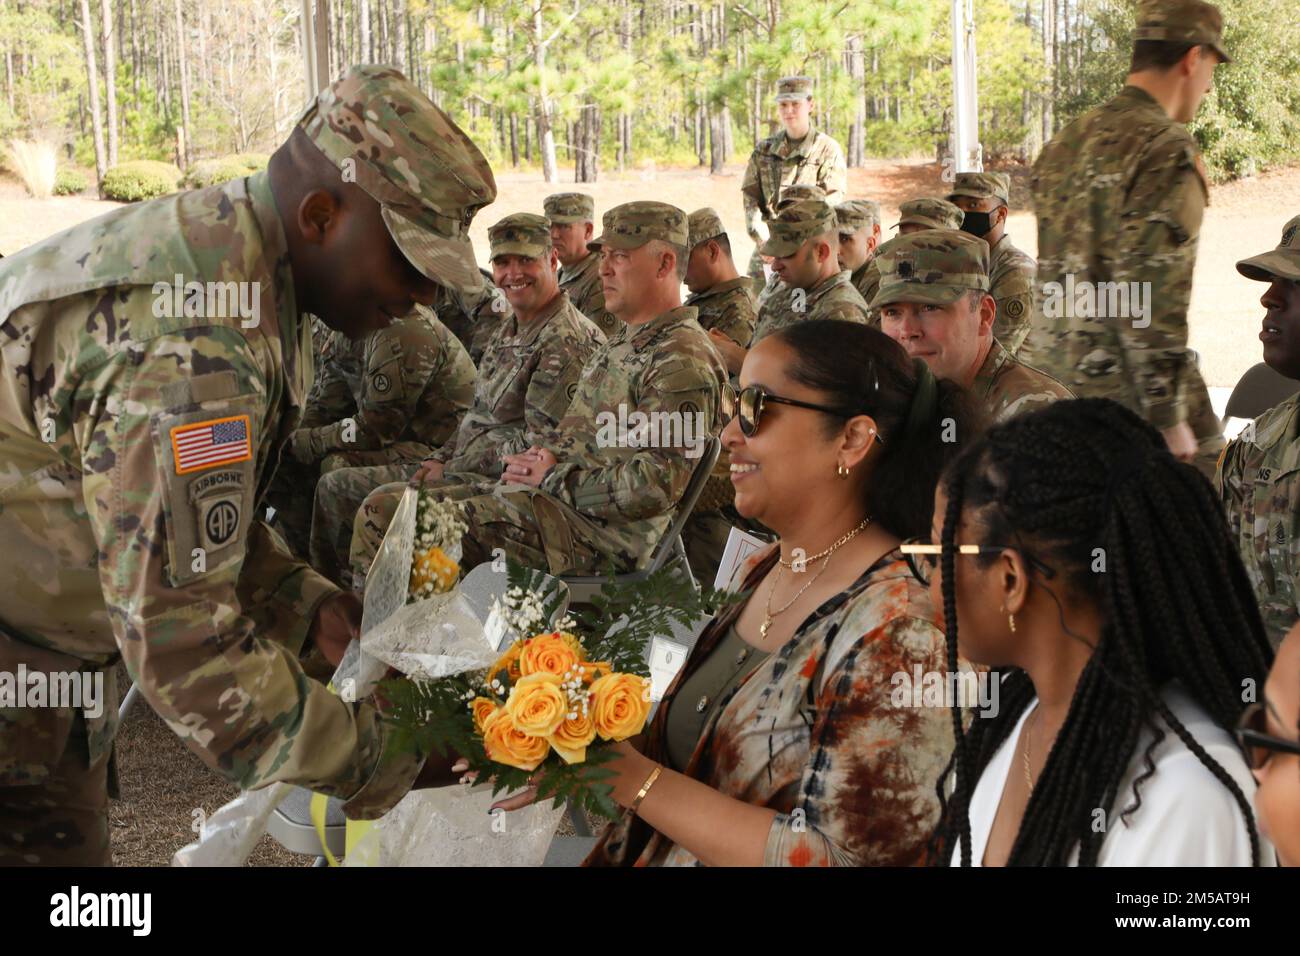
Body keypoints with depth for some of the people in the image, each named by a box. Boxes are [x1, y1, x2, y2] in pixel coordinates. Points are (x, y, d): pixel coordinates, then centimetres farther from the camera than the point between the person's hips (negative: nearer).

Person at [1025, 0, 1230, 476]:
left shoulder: (1063, 143, 12)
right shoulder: (1167, 150, -14)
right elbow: (1150, 297, -20)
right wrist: (1169, 419, -18)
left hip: (1050, 382, 8)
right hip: (1123, 389, -8)